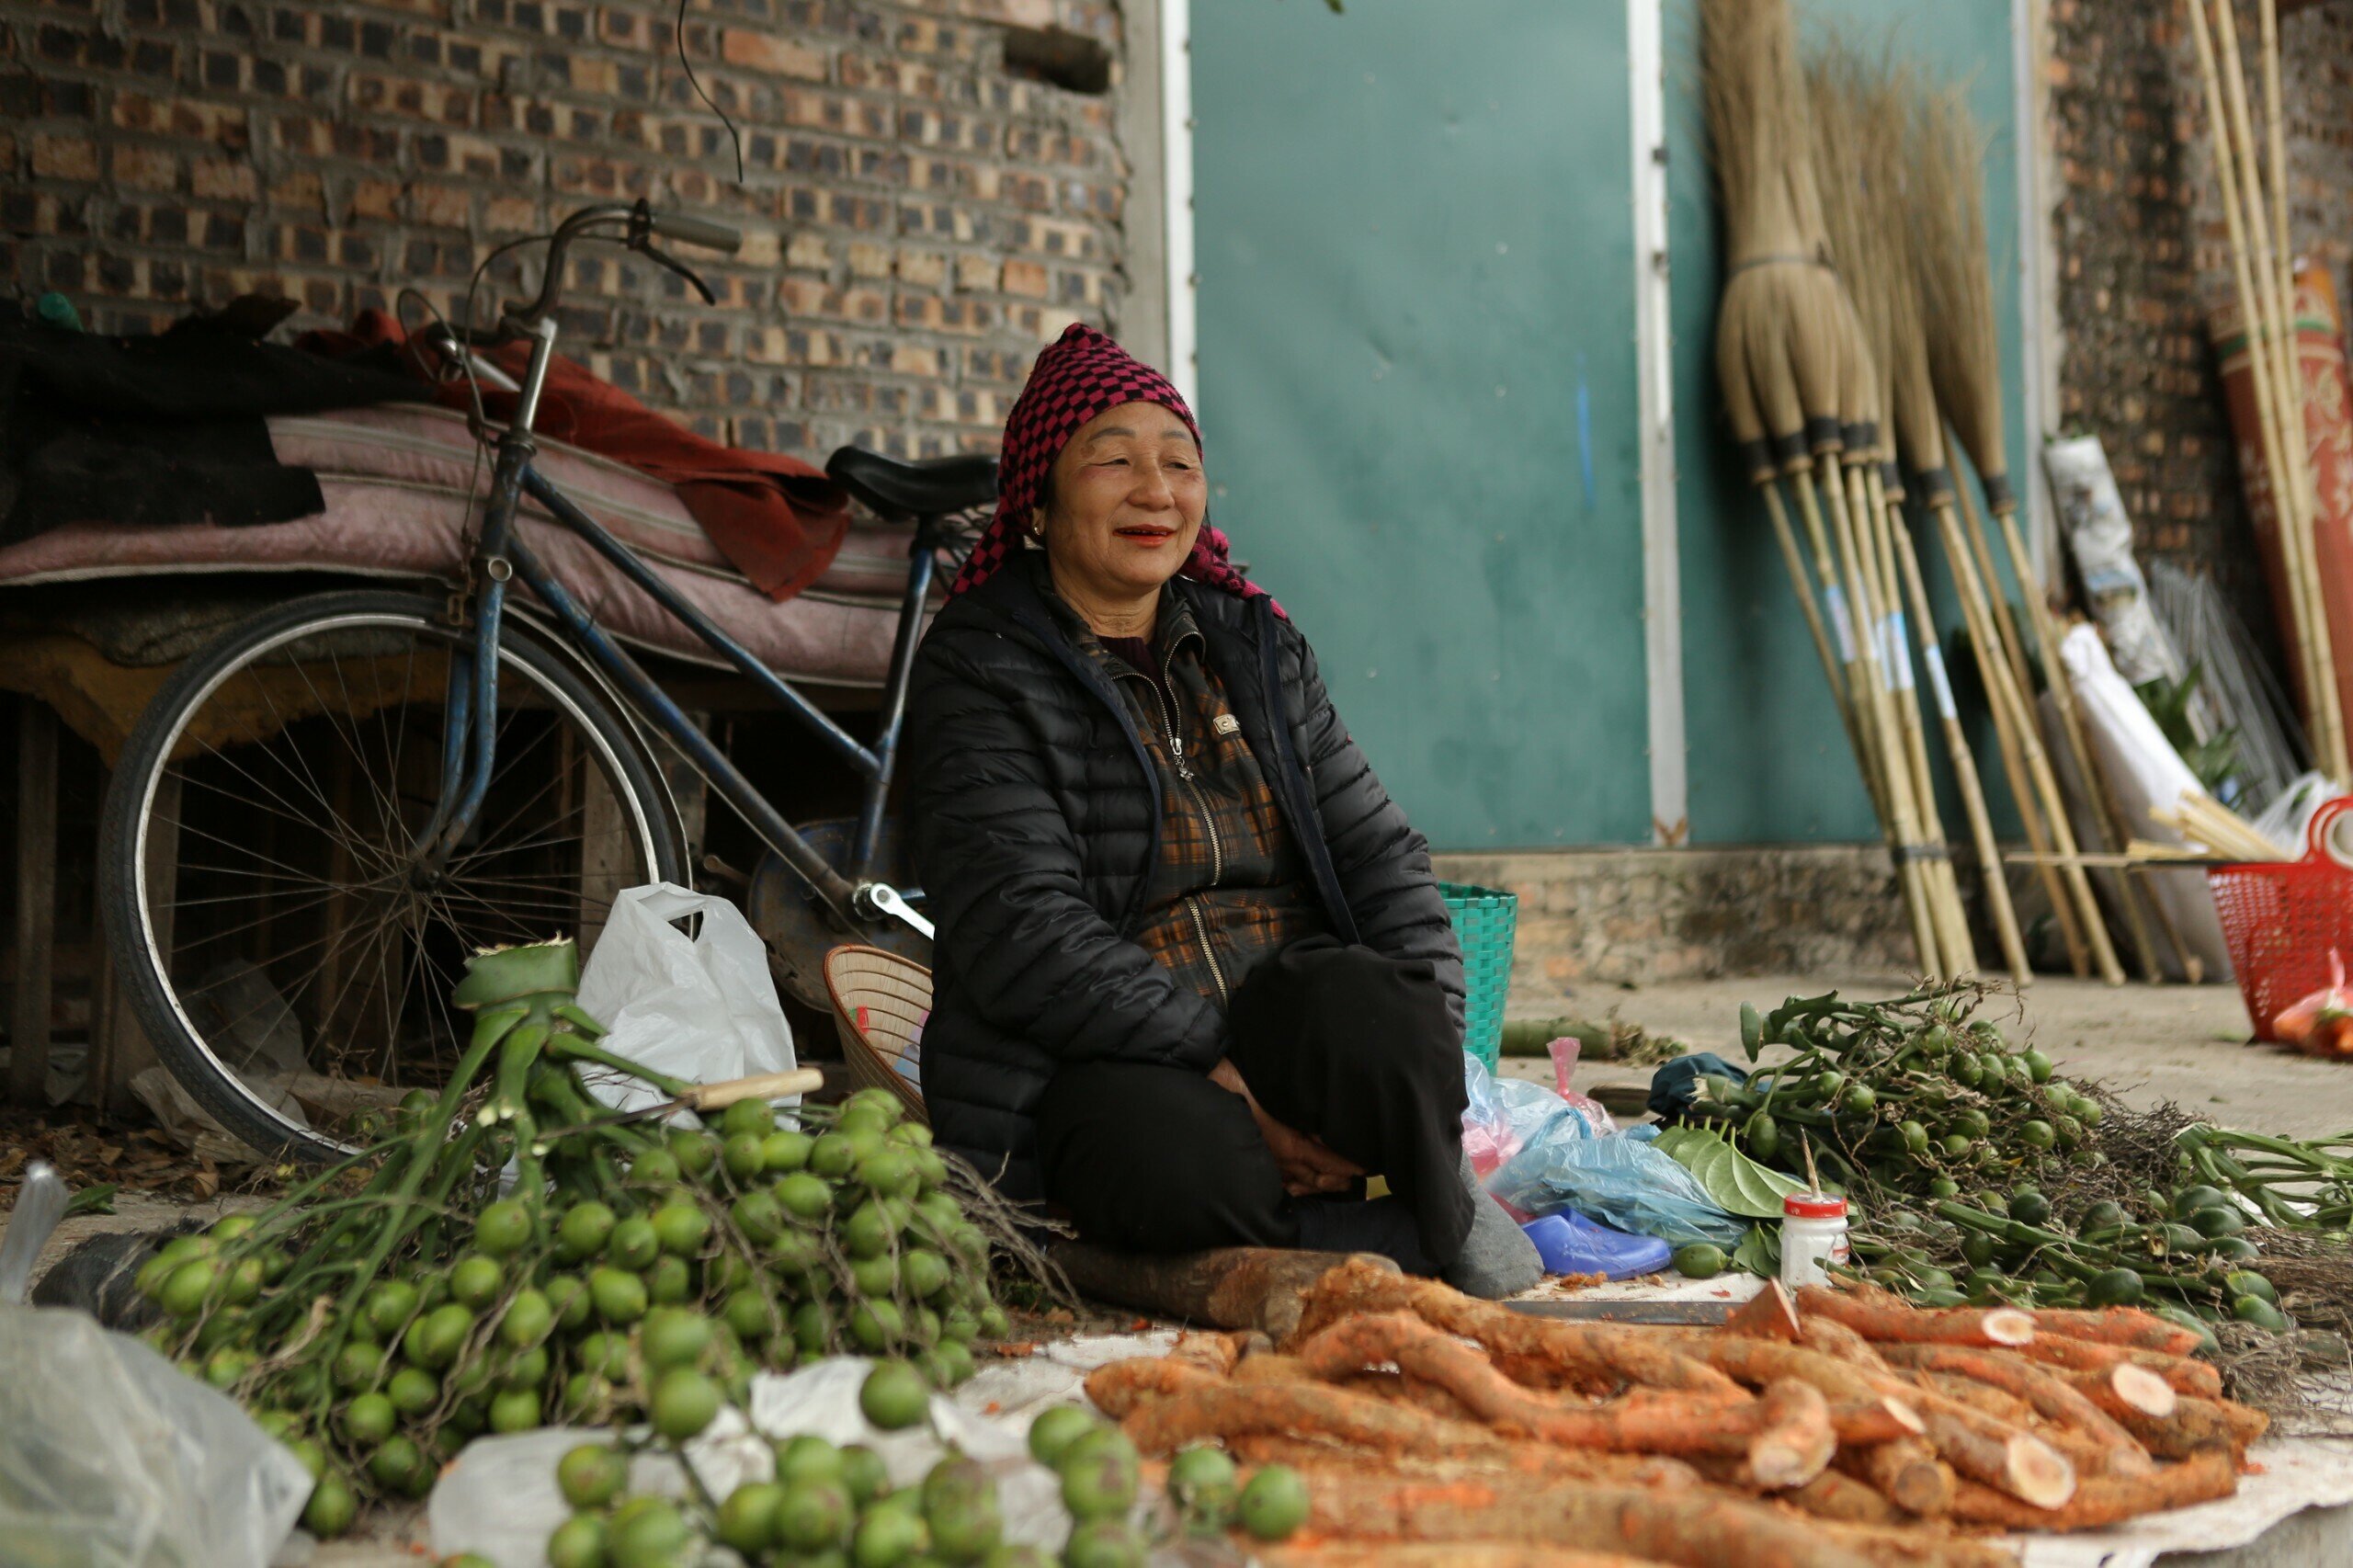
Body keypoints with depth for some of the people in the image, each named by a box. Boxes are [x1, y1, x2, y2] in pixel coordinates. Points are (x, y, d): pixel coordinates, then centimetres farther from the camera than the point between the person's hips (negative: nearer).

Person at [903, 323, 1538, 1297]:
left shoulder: (1255, 642, 16)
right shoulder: (980, 669, -2)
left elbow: (1381, 856, 12)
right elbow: (1022, 934, -14)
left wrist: (1424, 1056, -6)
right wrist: (1226, 1078, -23)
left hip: (1296, 1021, 4)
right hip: (1093, 1063, -3)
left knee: (1358, 999, -32)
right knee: (1178, 1152, -37)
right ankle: (1437, 1232, -16)